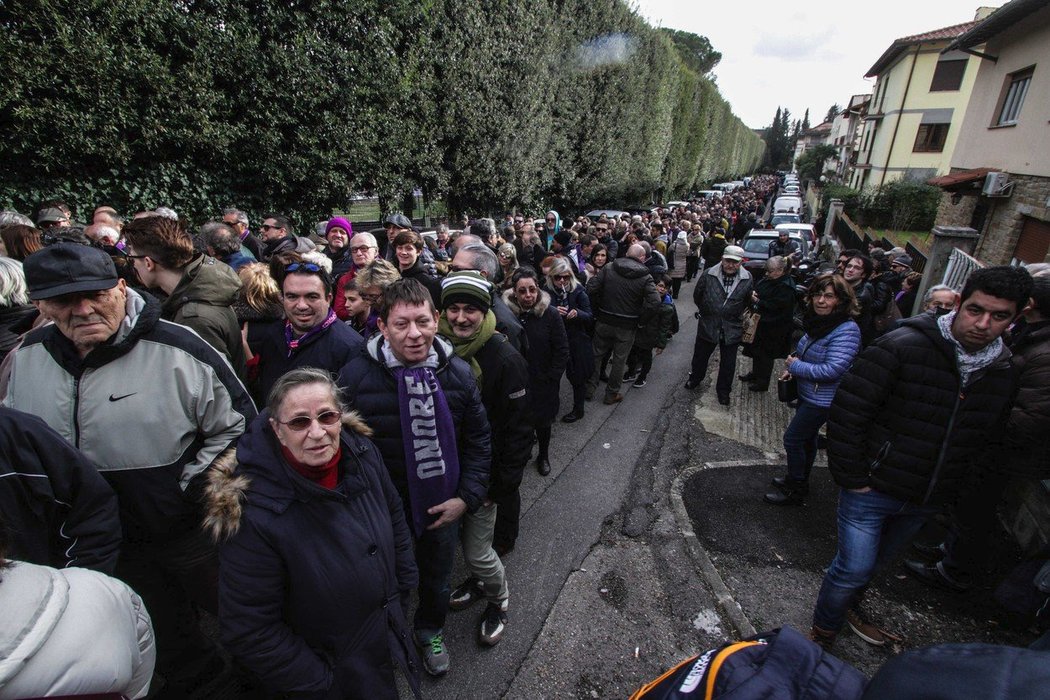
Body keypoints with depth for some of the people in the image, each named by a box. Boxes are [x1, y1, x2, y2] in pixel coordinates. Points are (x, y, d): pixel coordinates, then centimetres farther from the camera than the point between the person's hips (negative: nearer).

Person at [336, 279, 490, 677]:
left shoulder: (458, 373, -13)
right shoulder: (356, 375, -21)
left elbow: (478, 440, -3)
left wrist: (467, 496, -10)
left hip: (443, 505, 2)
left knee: (437, 579, 27)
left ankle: (430, 632, 59)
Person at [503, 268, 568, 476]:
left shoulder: (551, 315, -11)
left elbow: (562, 351, -5)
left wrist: (551, 378, -8)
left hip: (543, 383, 0)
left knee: (542, 422, 16)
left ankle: (543, 455, 42)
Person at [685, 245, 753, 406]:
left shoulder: (747, 278, -9)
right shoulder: (709, 275, -12)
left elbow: (748, 301, 7)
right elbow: (697, 294, 3)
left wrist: (735, 315, 9)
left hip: (732, 328, 0)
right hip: (708, 325, 0)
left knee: (728, 364, 12)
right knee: (700, 356, 18)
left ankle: (723, 391, 31)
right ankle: (695, 379, 44)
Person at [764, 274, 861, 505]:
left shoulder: (846, 330, -25)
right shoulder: (818, 321, 1)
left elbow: (833, 370, -32)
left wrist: (795, 366, -20)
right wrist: (792, 367, 0)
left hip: (822, 400, -8)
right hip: (807, 393, 8)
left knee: (793, 439, 0)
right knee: (807, 438, 22)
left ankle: (795, 491, 17)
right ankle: (799, 480, 41)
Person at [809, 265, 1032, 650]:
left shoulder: (1003, 371, 0)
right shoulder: (903, 346, -21)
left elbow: (985, 436, 13)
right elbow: (847, 412, -21)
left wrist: (950, 486, 9)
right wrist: (852, 478, -18)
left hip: (926, 501, 6)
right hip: (872, 489, -6)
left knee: (877, 560, 26)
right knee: (854, 567, 0)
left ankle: (848, 603, 51)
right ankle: (822, 635, 25)